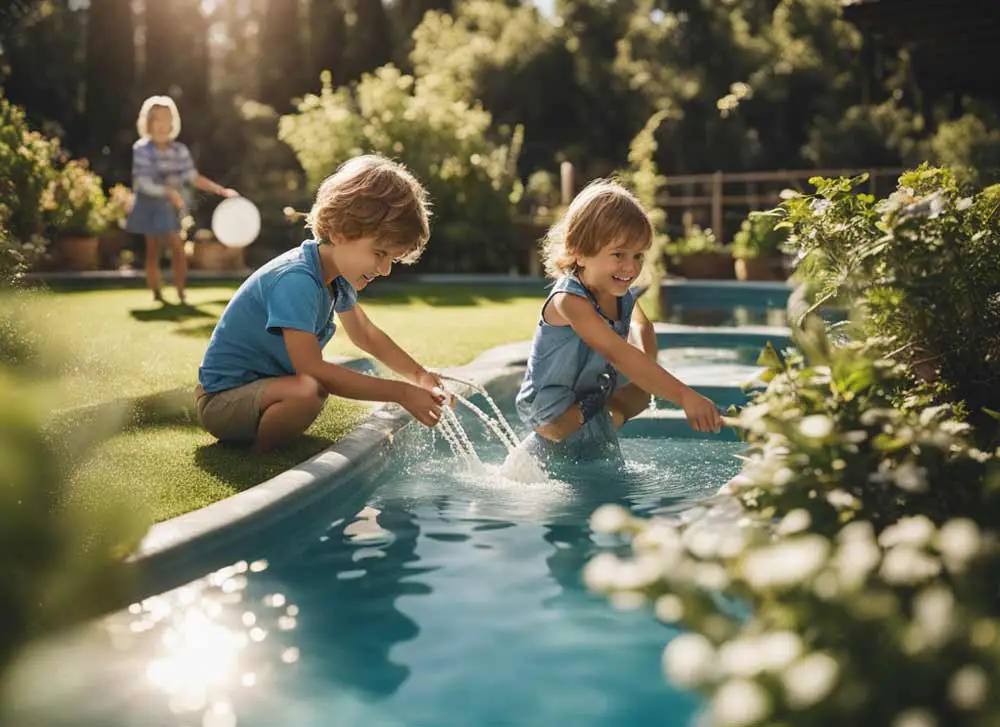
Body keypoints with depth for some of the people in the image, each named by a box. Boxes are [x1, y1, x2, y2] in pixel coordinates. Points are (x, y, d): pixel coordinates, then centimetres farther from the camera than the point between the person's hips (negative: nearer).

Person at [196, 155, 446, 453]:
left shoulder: (336, 276, 0)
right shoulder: (296, 280, -28)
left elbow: (366, 335, 16)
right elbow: (313, 369, -33)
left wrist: (419, 376, 2)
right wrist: (401, 393, -30)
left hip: (265, 382, 10)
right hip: (220, 402, -10)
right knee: (308, 390, -32)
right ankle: (260, 454, -8)